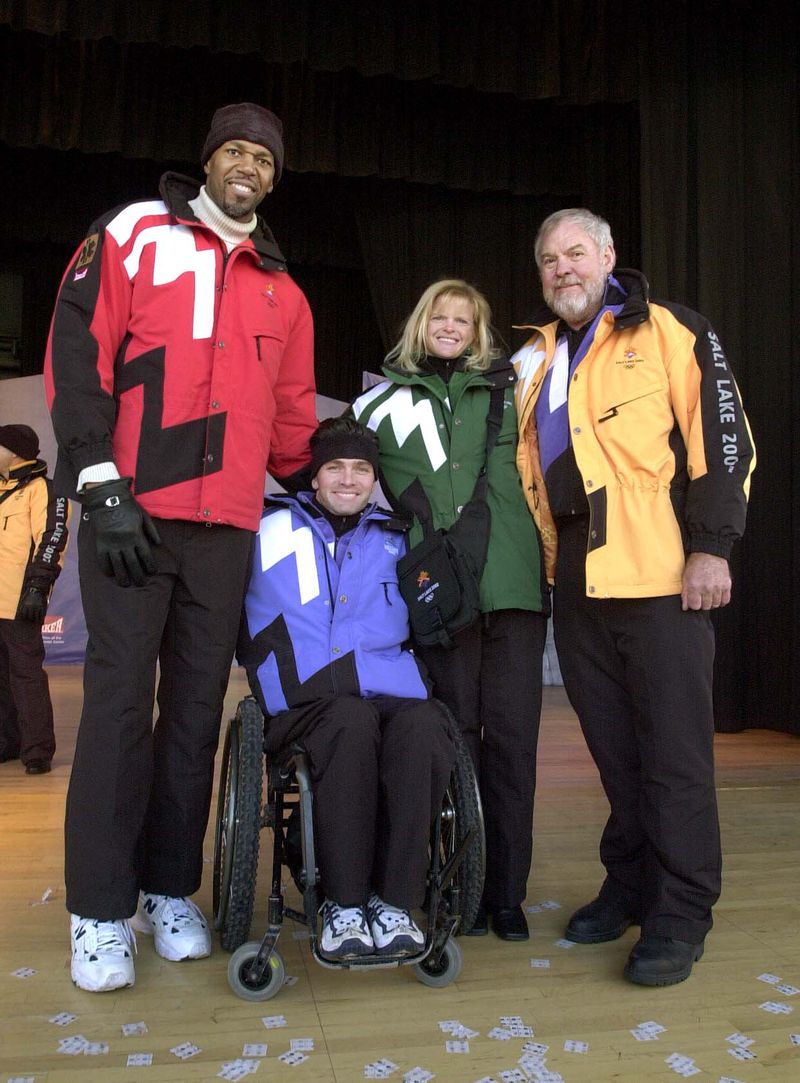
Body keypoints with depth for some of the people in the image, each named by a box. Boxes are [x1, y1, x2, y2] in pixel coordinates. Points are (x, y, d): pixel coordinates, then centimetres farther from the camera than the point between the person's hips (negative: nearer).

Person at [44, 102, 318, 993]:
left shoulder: (280, 291, 19)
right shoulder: (135, 234, 6)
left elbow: (291, 417, 23)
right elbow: (76, 351, -3)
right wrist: (100, 481, -11)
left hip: (226, 526, 4)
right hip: (130, 512, -4)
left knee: (197, 707, 7)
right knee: (120, 700, -3)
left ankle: (170, 891, 20)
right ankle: (100, 912, 8)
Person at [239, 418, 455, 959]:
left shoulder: (393, 539, 21)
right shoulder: (275, 526, 13)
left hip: (385, 693, 2)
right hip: (304, 703, -2)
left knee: (423, 724, -31)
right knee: (352, 720, -35)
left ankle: (394, 899, -21)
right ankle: (344, 902, -23)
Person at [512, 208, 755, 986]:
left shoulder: (668, 333, 1)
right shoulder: (536, 361, 18)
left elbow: (719, 437, -6)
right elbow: (526, 465, 22)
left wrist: (711, 545, -13)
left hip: (658, 574, -5)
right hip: (575, 582, 6)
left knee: (673, 746, -1)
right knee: (612, 745, 13)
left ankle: (680, 914, 10)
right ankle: (629, 884, 26)